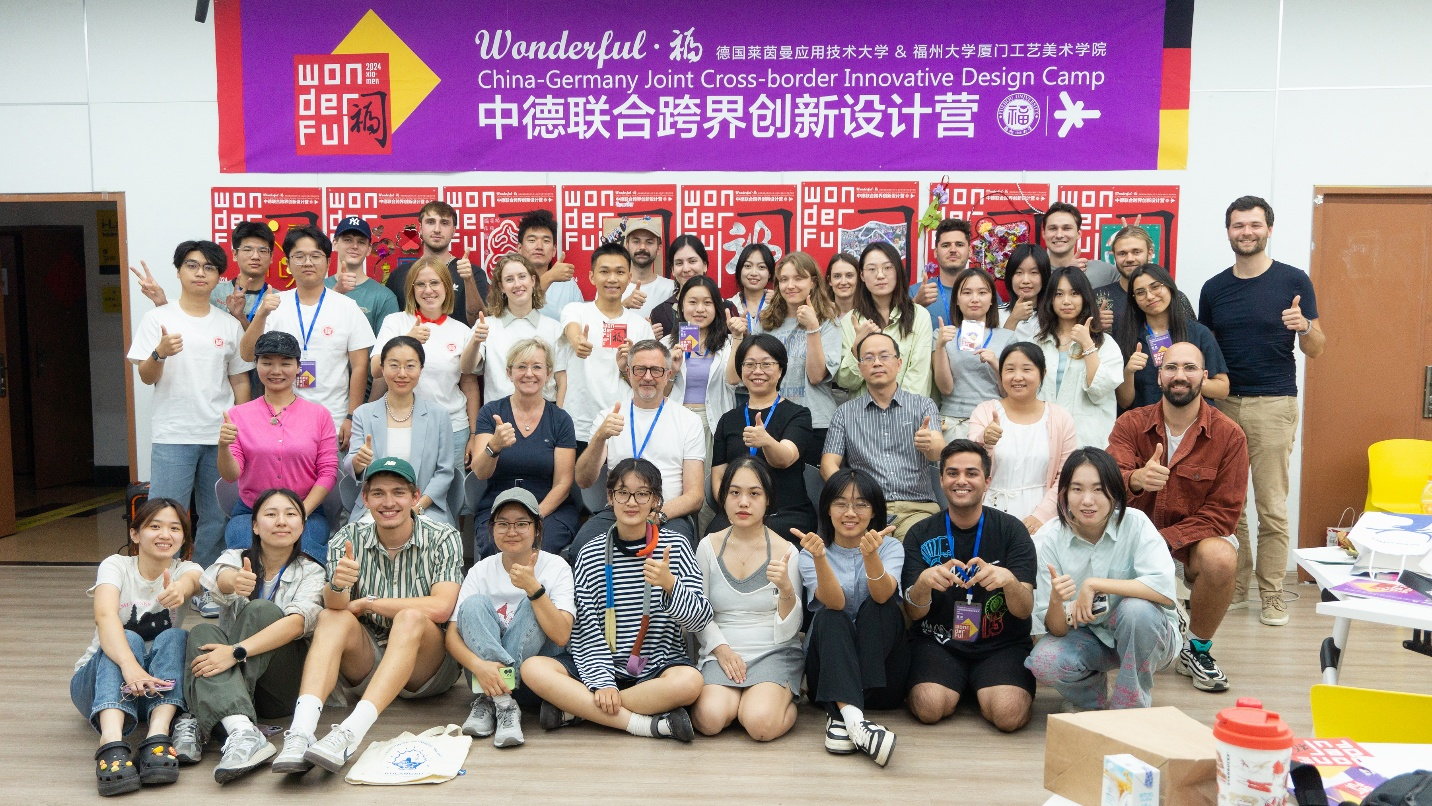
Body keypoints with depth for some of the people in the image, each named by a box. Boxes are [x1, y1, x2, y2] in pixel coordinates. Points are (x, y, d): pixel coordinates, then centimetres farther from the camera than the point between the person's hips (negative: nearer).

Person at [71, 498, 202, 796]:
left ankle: (157, 738, -46)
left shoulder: (185, 569, -2)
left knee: (175, 637, -27)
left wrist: (180, 590, -56)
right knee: (127, 639, -32)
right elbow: (105, 616, -28)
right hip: (100, 682, -2)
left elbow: (192, 581, -29)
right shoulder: (116, 565, -7)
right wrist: (129, 666, -48)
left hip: (160, 687, 2)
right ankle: (111, 743, -56)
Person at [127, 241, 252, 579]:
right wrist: (160, 353, -22)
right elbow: (146, 377, -1)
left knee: (216, 519, 7)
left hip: (220, 436, 3)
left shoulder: (229, 325, 10)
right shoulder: (158, 319, 3)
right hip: (172, 436, -2)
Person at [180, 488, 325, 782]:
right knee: (203, 632, -27)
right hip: (227, 676, 2)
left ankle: (201, 726, -32)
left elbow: (297, 622, -20)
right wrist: (234, 582, -45)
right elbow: (218, 579, -20)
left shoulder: (311, 572, 1)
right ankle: (242, 731, -50)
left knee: (261, 610, -25)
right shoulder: (236, 559, 6)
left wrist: (236, 651, -34)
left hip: (281, 688, -2)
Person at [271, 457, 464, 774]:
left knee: (411, 618, -31)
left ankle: (352, 731, -46)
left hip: (427, 666, -2)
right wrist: (337, 585, -38)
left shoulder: (443, 539, -5)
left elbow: (440, 608, -20)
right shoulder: (348, 539, 3)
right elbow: (335, 605, -13)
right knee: (332, 618, -23)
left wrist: (366, 603, -12)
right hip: (367, 662, 3)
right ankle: (300, 732, -42)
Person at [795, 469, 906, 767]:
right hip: (828, 662, 0)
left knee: (880, 603, -24)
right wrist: (819, 558, -37)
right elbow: (833, 602, -19)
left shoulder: (890, 547, 2)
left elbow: (882, 595, -21)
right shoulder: (811, 553, 2)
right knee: (829, 618, -29)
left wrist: (871, 555, -41)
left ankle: (840, 715, -35)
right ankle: (853, 717, -53)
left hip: (882, 668, 1)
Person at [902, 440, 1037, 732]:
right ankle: (959, 686, 7)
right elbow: (914, 613, -7)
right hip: (938, 641, 1)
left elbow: (1025, 610, -9)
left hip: (1001, 644, 0)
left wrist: (1008, 580, -34)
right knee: (929, 708, -27)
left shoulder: (1011, 530, -2)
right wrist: (923, 583, -31)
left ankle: (983, 689, 7)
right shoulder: (920, 534, 0)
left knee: (1009, 714, -28)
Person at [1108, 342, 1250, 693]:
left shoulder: (1229, 435, -7)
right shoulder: (1131, 424, -4)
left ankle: (1197, 650, -4)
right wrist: (1137, 479, -44)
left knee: (1221, 558, -34)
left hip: (1197, 537, -1)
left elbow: (1223, 514, -10)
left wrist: (1163, 542, -23)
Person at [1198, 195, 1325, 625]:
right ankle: (1236, 584, 18)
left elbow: (1315, 349, 0)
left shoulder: (1293, 281, -1)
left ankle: (1273, 595, 8)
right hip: (1223, 403, 3)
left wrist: (1304, 327, -22)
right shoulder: (1213, 288, 8)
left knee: (1272, 507, -1)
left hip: (1273, 406, -3)